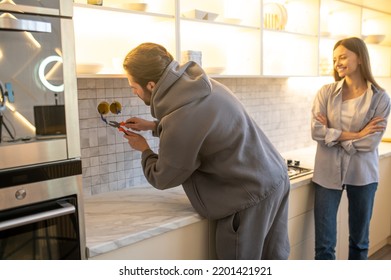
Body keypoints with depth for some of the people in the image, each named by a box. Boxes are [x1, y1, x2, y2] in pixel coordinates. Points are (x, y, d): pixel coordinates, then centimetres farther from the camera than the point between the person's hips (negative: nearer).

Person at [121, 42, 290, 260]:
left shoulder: (180, 122, -28)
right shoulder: (198, 83, -3)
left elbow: (162, 179, -9)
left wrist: (144, 150, 10)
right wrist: (154, 126, 18)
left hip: (253, 195, -8)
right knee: (274, 259, 21)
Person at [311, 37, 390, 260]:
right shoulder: (326, 92, -2)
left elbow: (370, 143, -12)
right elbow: (316, 132, -12)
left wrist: (333, 134, -11)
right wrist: (355, 135, -14)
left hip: (362, 175, 0)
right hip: (328, 173, 0)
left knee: (360, 239, 18)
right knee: (324, 243, 3)